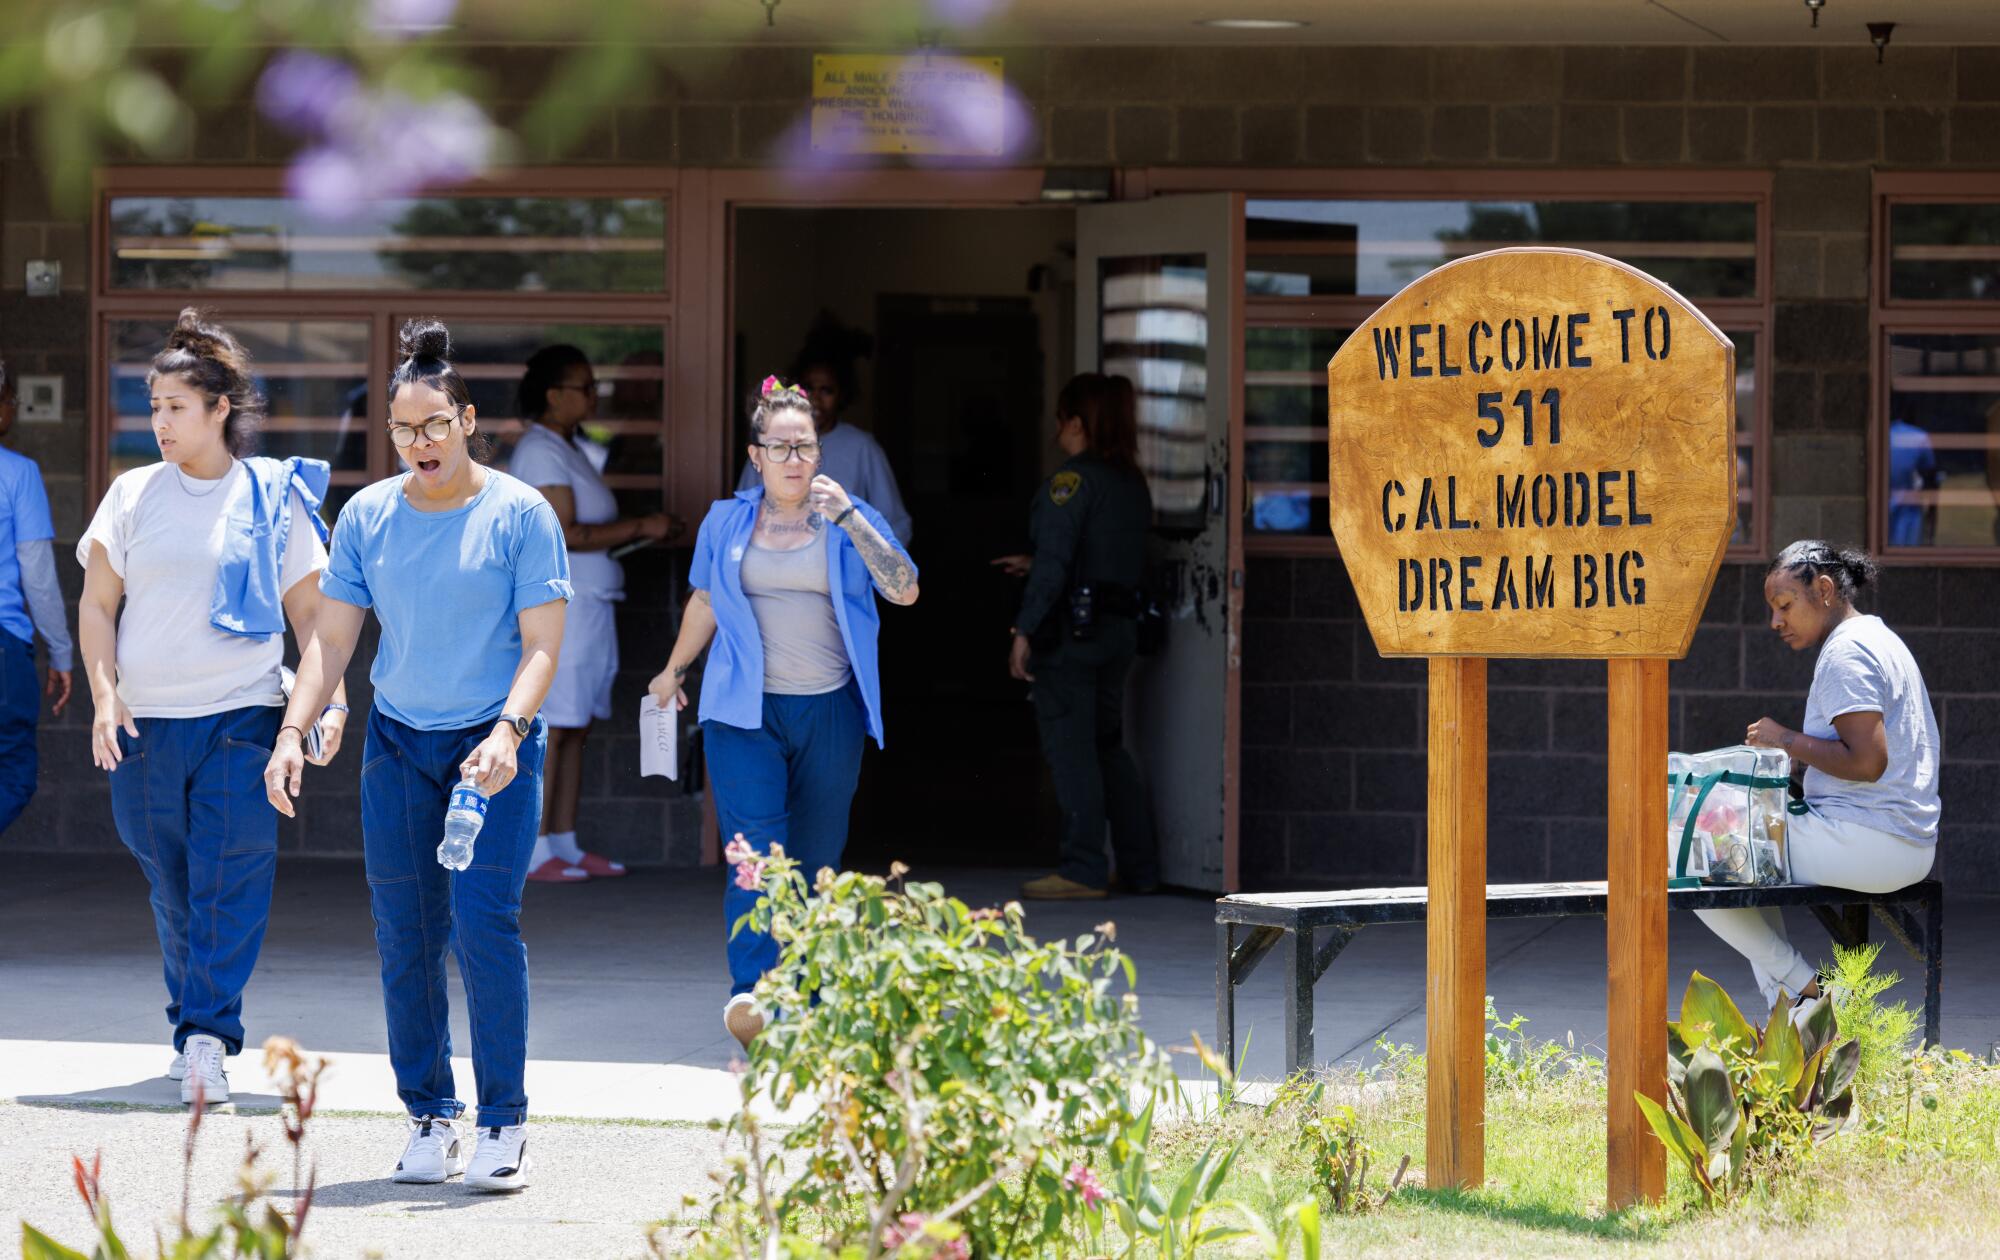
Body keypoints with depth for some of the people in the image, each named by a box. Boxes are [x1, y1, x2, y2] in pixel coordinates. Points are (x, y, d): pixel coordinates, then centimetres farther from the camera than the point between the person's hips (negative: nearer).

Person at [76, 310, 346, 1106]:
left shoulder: (274, 497, 4)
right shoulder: (134, 495, 8)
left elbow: (310, 611, 8)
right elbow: (97, 605, 8)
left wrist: (330, 698, -5)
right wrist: (104, 698, -5)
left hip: (242, 717, -2)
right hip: (147, 722, 2)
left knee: (231, 884, -11)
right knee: (172, 888, 8)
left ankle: (205, 1038, -15)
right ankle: (197, 1031, 21)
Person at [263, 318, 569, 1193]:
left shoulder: (519, 514, -5)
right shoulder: (368, 516, 5)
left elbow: (542, 644, -7)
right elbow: (332, 638, 8)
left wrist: (509, 732, -22)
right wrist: (292, 734, -4)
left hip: (495, 745, -4)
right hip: (399, 743, 4)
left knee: (484, 923, -14)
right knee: (405, 939, 3)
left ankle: (504, 1124, -6)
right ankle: (429, 1120, 12)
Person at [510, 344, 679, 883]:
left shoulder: (565, 450, 18)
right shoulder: (540, 453, -13)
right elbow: (564, 534, -20)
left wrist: (643, 534, 11)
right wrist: (640, 528, -15)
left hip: (585, 607, 10)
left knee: (574, 729, 9)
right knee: (548, 728, -9)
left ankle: (565, 846, 12)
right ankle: (534, 852, -8)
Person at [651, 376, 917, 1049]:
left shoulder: (850, 521, 3)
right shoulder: (726, 523, 7)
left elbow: (905, 591, -9)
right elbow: (704, 603, 22)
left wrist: (846, 517, -16)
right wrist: (673, 672, 32)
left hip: (829, 714, 1)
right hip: (744, 713, -1)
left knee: (816, 861, 5)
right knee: (756, 853, -16)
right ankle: (749, 993, -27)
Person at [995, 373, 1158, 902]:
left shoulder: (1071, 480, -13)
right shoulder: (1133, 483, 11)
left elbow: (1055, 562, -19)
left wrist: (1025, 630, -16)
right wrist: (1033, 566, 28)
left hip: (1071, 627, -8)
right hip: (1119, 626, 8)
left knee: (1070, 749, -4)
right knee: (1108, 747, 16)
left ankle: (1084, 869, -5)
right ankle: (1140, 866, 18)